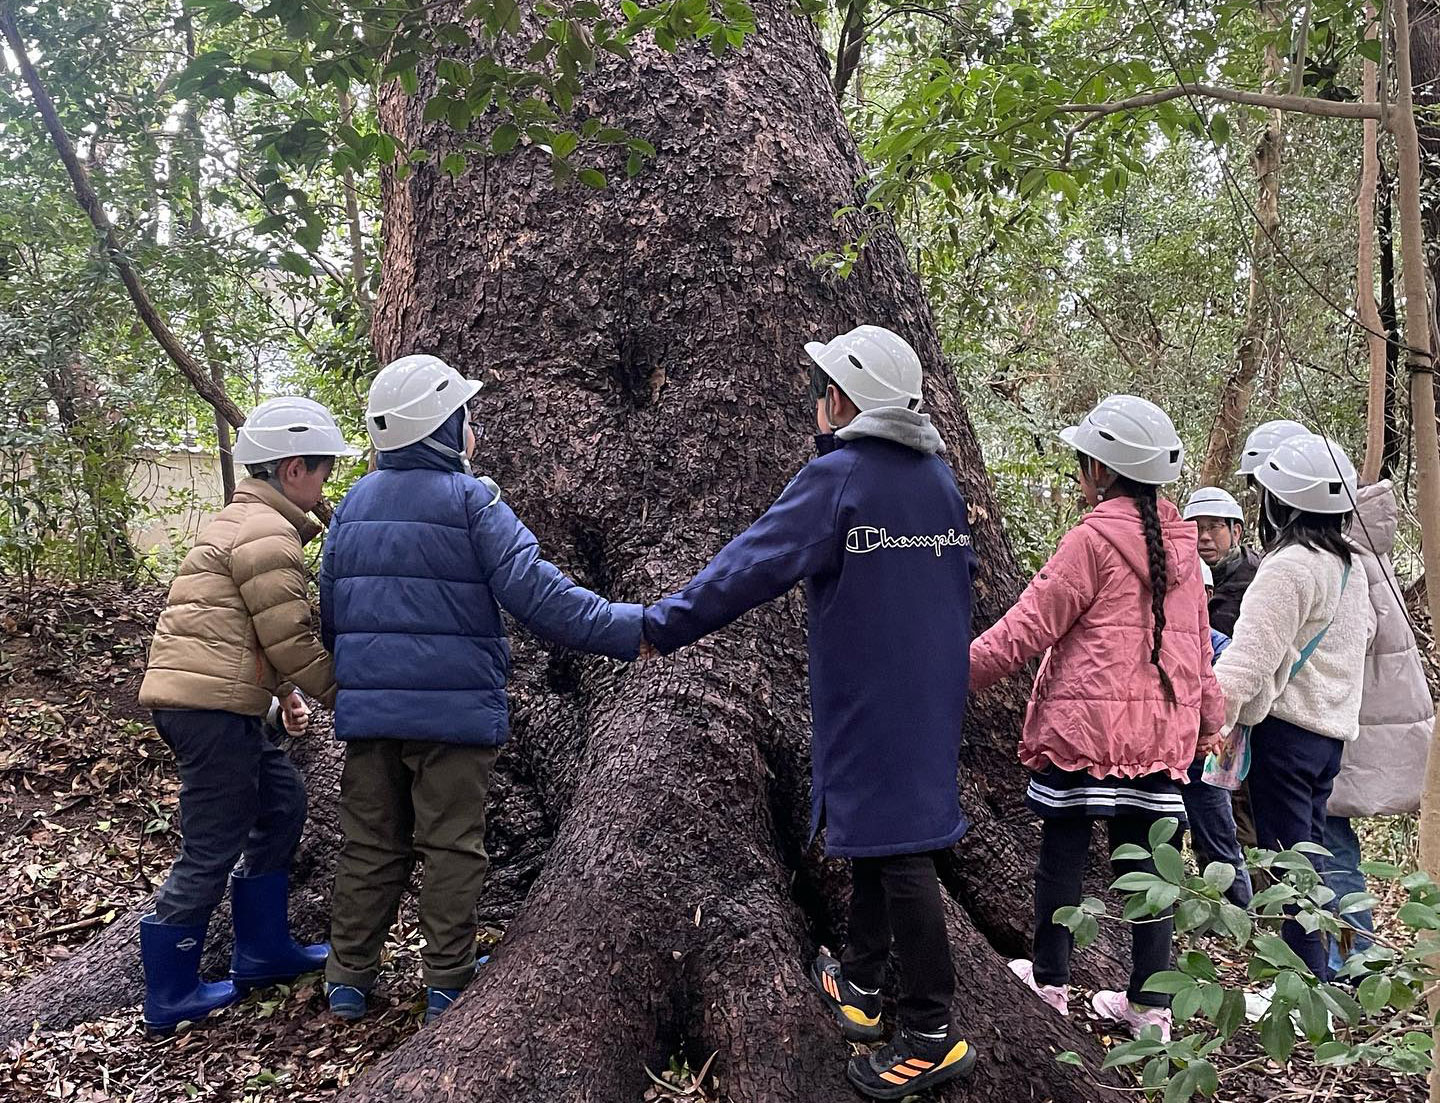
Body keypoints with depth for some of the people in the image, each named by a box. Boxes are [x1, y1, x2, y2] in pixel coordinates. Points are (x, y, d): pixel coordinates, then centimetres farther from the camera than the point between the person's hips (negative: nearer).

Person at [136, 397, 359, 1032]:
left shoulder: (242, 522, 20)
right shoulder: (269, 535, -13)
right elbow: (291, 642, -15)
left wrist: (286, 691, 22)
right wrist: (344, 695, -2)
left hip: (200, 698, 11)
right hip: (210, 703, -11)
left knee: (280, 801, 18)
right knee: (213, 850, -2)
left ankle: (262, 951, 26)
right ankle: (170, 997, 10)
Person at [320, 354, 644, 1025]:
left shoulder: (353, 503, 9)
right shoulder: (469, 498, -11)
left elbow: (329, 610, 16)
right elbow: (533, 591, -20)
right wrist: (630, 629, -19)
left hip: (367, 710, 6)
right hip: (454, 710, -5)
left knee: (371, 845, 15)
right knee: (452, 848, 6)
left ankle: (349, 978, 22)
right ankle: (446, 982, 13)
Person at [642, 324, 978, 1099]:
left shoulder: (837, 478, -15)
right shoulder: (940, 477, 8)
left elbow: (755, 563, -20)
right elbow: (957, 571, 17)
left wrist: (662, 625, -16)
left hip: (867, 700, -8)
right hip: (928, 696, 8)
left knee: (893, 844, -3)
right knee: (876, 827, 19)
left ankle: (930, 1035, 4)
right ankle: (861, 985, 33)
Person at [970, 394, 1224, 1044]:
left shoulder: (1093, 539, -11)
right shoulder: (1180, 543, 10)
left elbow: (1029, 626, -11)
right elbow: (1198, 640, 19)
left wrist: (959, 672, -2)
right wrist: (1209, 717, 29)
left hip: (1085, 722, -6)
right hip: (1160, 732, 6)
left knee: (1062, 853, 7)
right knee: (1142, 859, 11)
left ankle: (1050, 981, 20)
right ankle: (1150, 1003, 17)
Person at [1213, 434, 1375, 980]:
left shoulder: (1290, 565, -17)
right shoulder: (1348, 566, 12)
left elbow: (1251, 653, -25)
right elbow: (1363, 631, 26)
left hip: (1286, 727, -9)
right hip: (1331, 729, 9)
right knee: (1309, 849, 17)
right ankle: (1319, 973, 25)